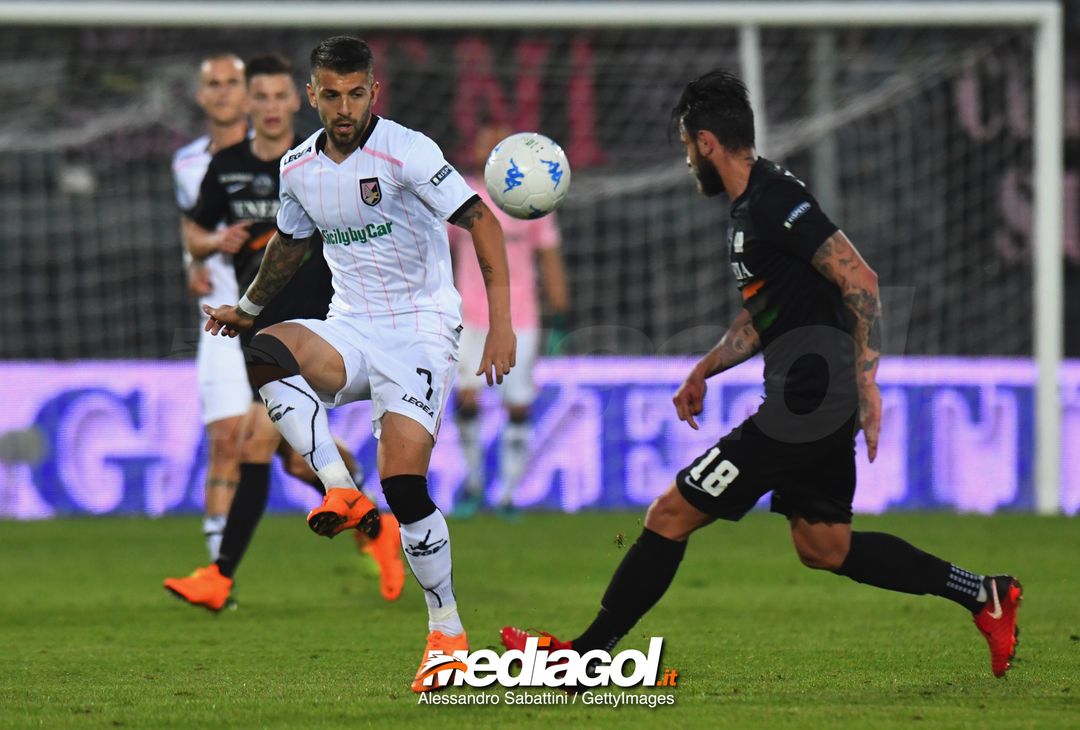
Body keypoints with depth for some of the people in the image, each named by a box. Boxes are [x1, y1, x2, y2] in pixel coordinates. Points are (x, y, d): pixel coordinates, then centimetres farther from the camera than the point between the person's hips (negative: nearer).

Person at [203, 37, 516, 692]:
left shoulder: (406, 152, -13)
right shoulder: (299, 167, 6)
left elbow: (481, 222, -14)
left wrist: (501, 322, -22)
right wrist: (249, 308, 33)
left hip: (419, 328, -5)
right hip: (349, 330, 5)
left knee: (404, 484, -16)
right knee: (267, 353, -29)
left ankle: (447, 629, -1)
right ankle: (342, 492, -30)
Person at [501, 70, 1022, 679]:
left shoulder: (776, 201, -16)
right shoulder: (750, 206, 16)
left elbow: (859, 278, -22)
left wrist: (865, 378, -26)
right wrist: (704, 371, 29)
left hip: (806, 407, -10)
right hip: (823, 403, 10)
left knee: (670, 517, -4)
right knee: (825, 548, 17)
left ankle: (587, 651, 2)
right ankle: (983, 595, 19)